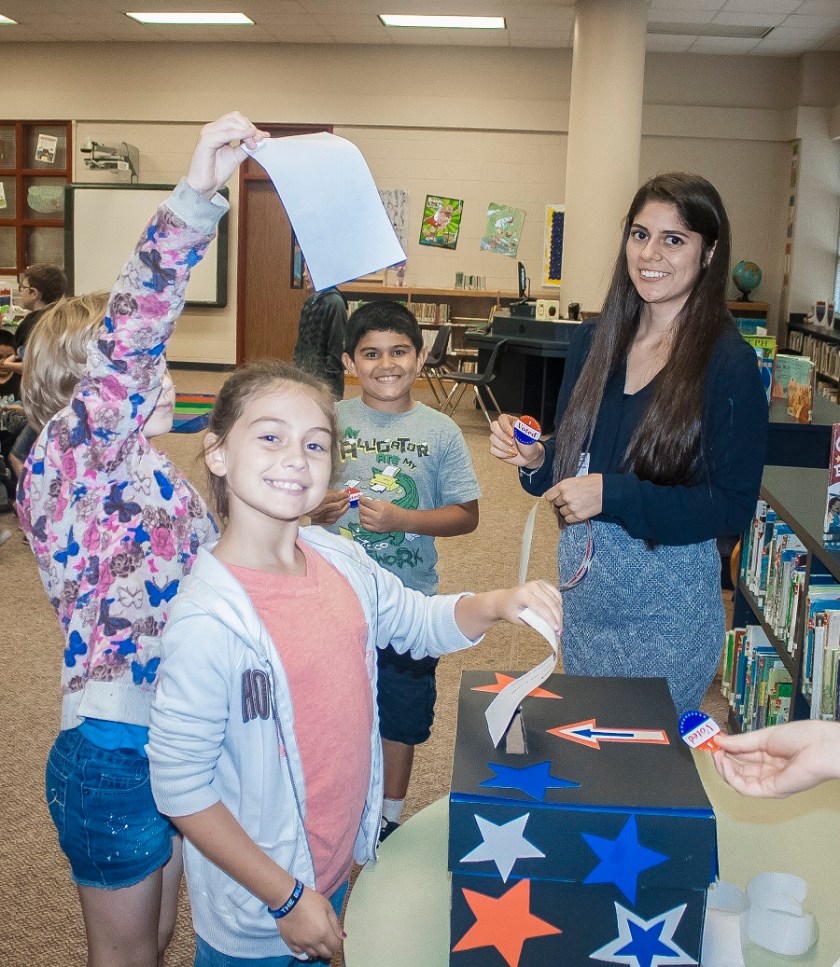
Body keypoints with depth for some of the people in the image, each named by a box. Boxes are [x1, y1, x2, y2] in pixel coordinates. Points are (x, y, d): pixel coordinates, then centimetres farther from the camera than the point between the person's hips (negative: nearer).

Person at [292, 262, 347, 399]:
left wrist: (328, 376, -16)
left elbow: (337, 346, -15)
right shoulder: (311, 302, 13)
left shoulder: (334, 302, -12)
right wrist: (298, 365, 13)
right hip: (304, 373, 8)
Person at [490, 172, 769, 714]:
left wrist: (611, 494, -23)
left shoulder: (728, 364, -14)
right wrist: (534, 460, -12)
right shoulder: (594, 341, 1)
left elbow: (733, 509, -15)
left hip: (667, 605, -5)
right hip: (582, 585, 5)